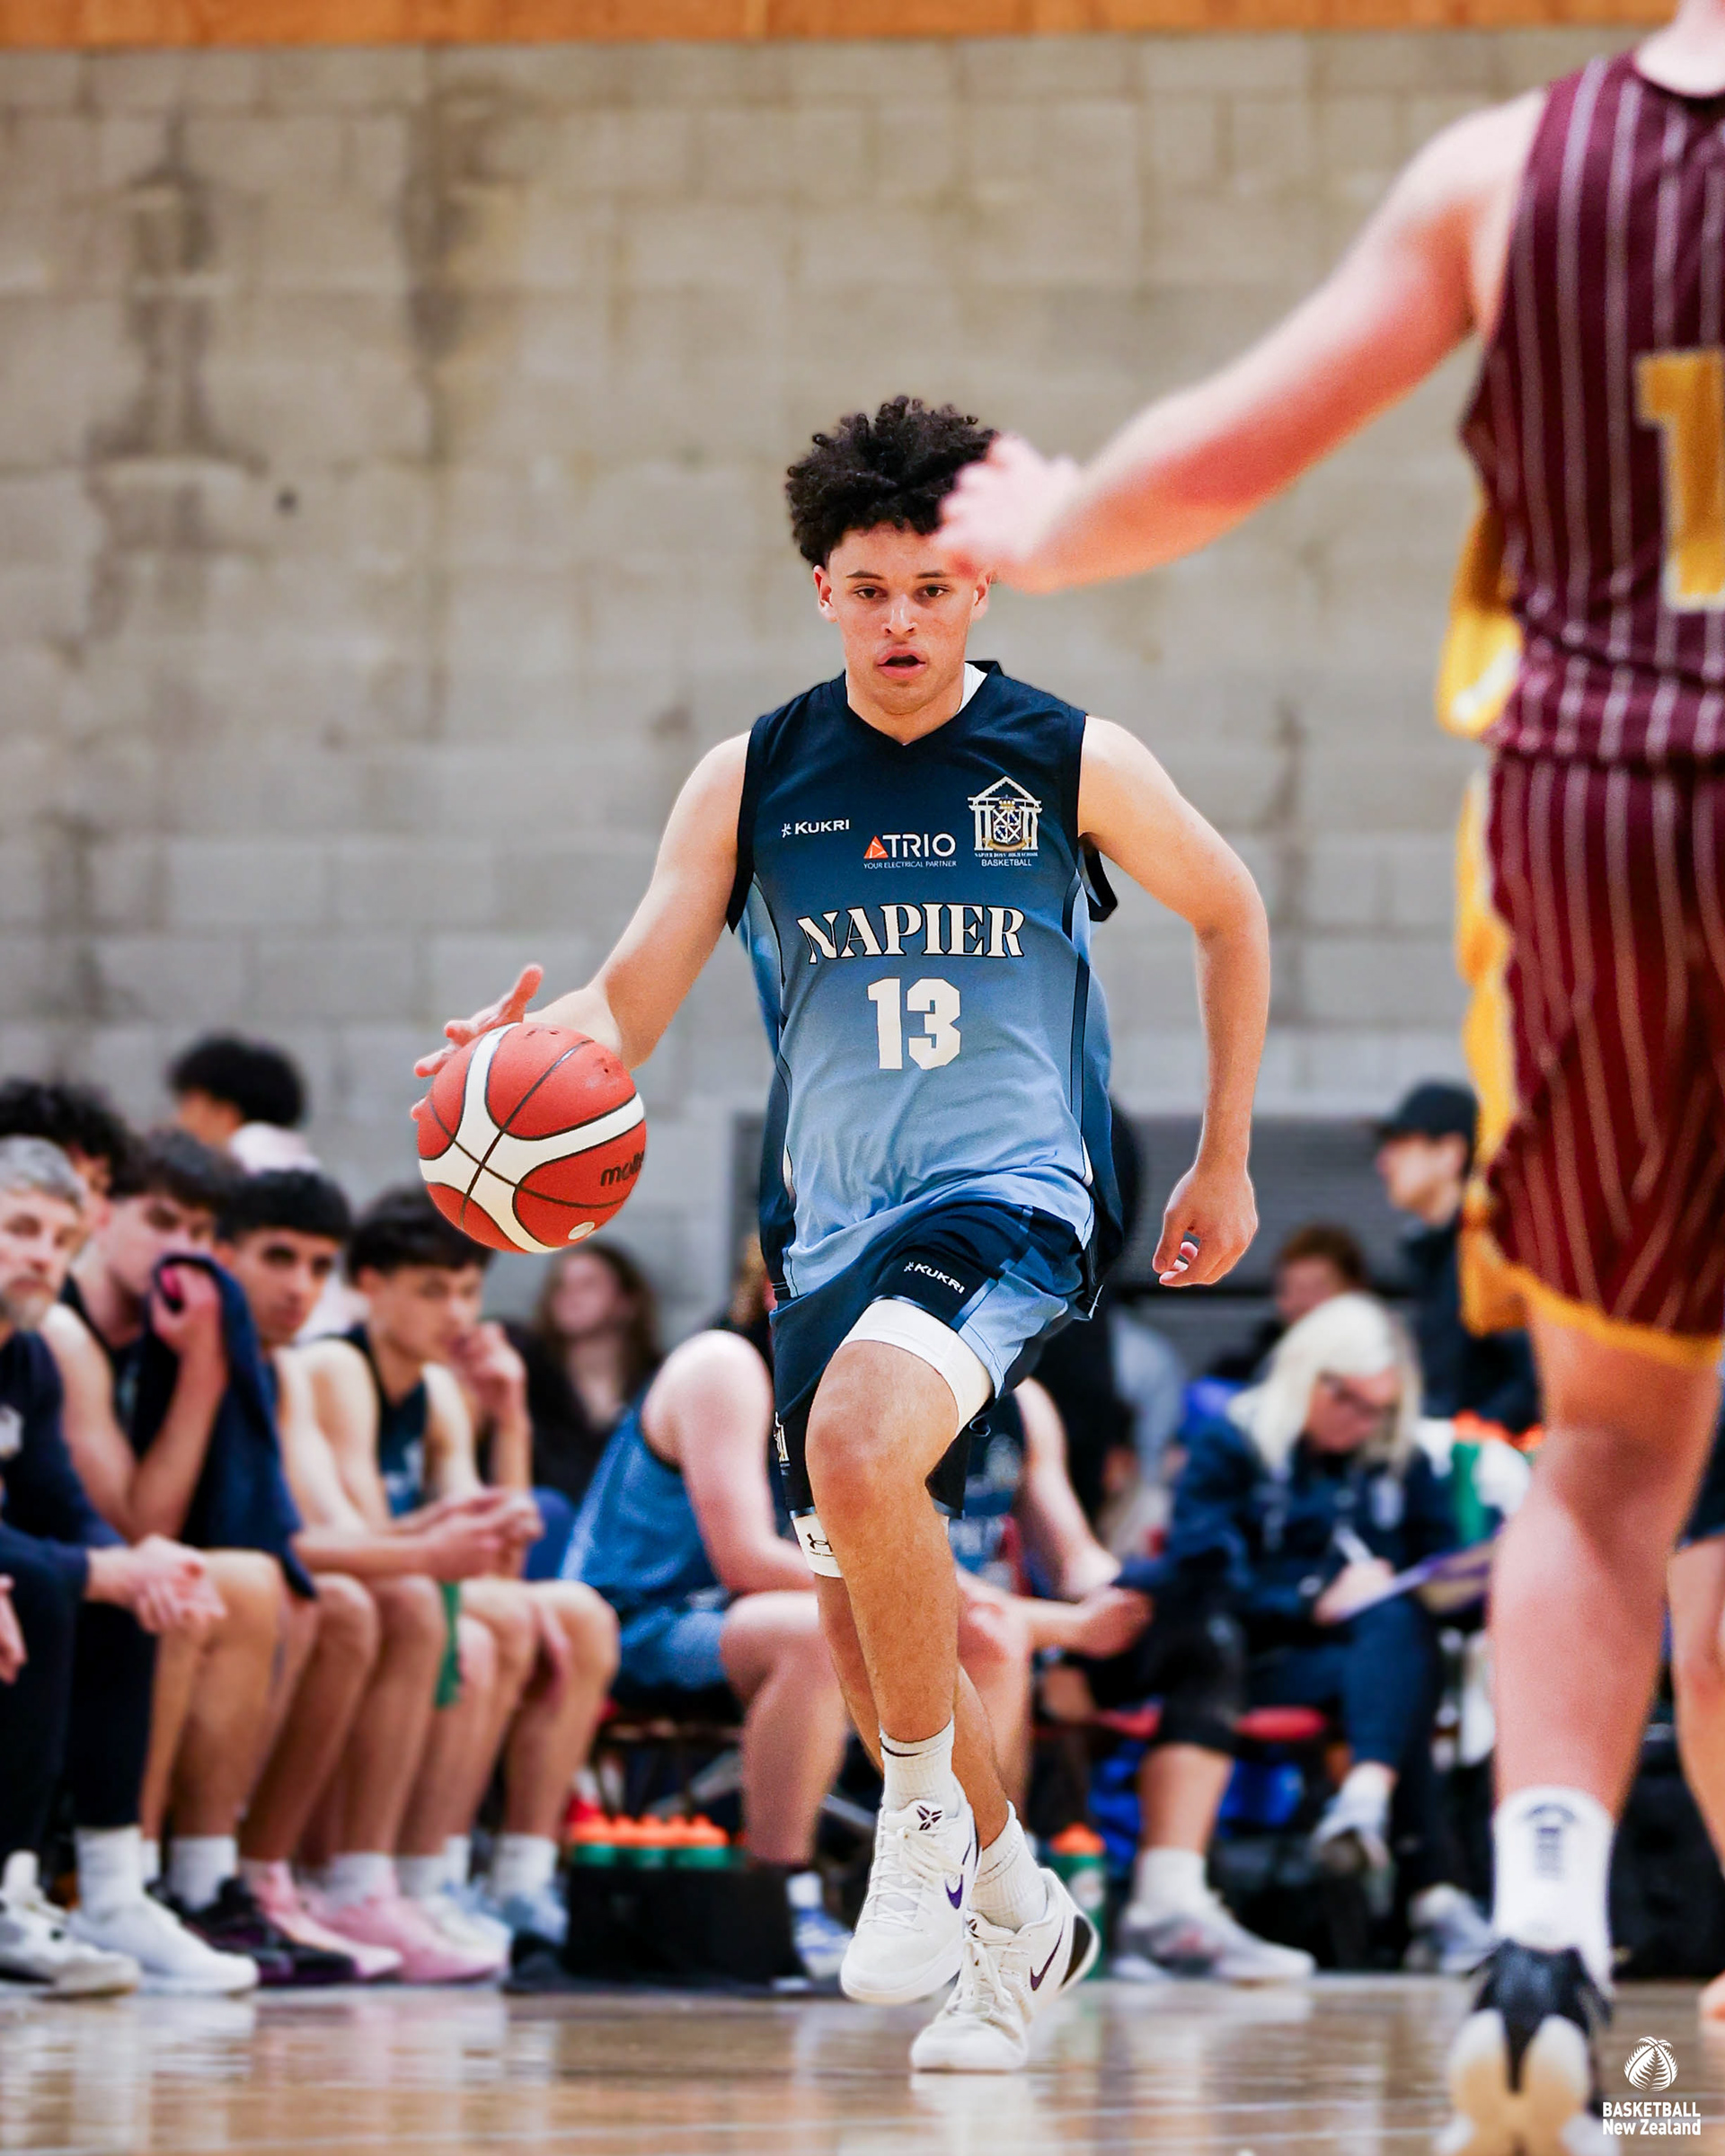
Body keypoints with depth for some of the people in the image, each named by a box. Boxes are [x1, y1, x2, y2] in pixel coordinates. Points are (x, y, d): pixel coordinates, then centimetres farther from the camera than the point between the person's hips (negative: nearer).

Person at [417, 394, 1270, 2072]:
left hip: (1009, 1196, -5)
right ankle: (1021, 1916, 34)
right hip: (830, 1224, 5)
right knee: (861, 1621, 10)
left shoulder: (1075, 764, -2)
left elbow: (1229, 917, 14)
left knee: (857, 1445, -33)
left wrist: (1223, 1164, 15)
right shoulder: (752, 781, 2)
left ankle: (929, 1813, -14)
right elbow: (630, 1001, -4)